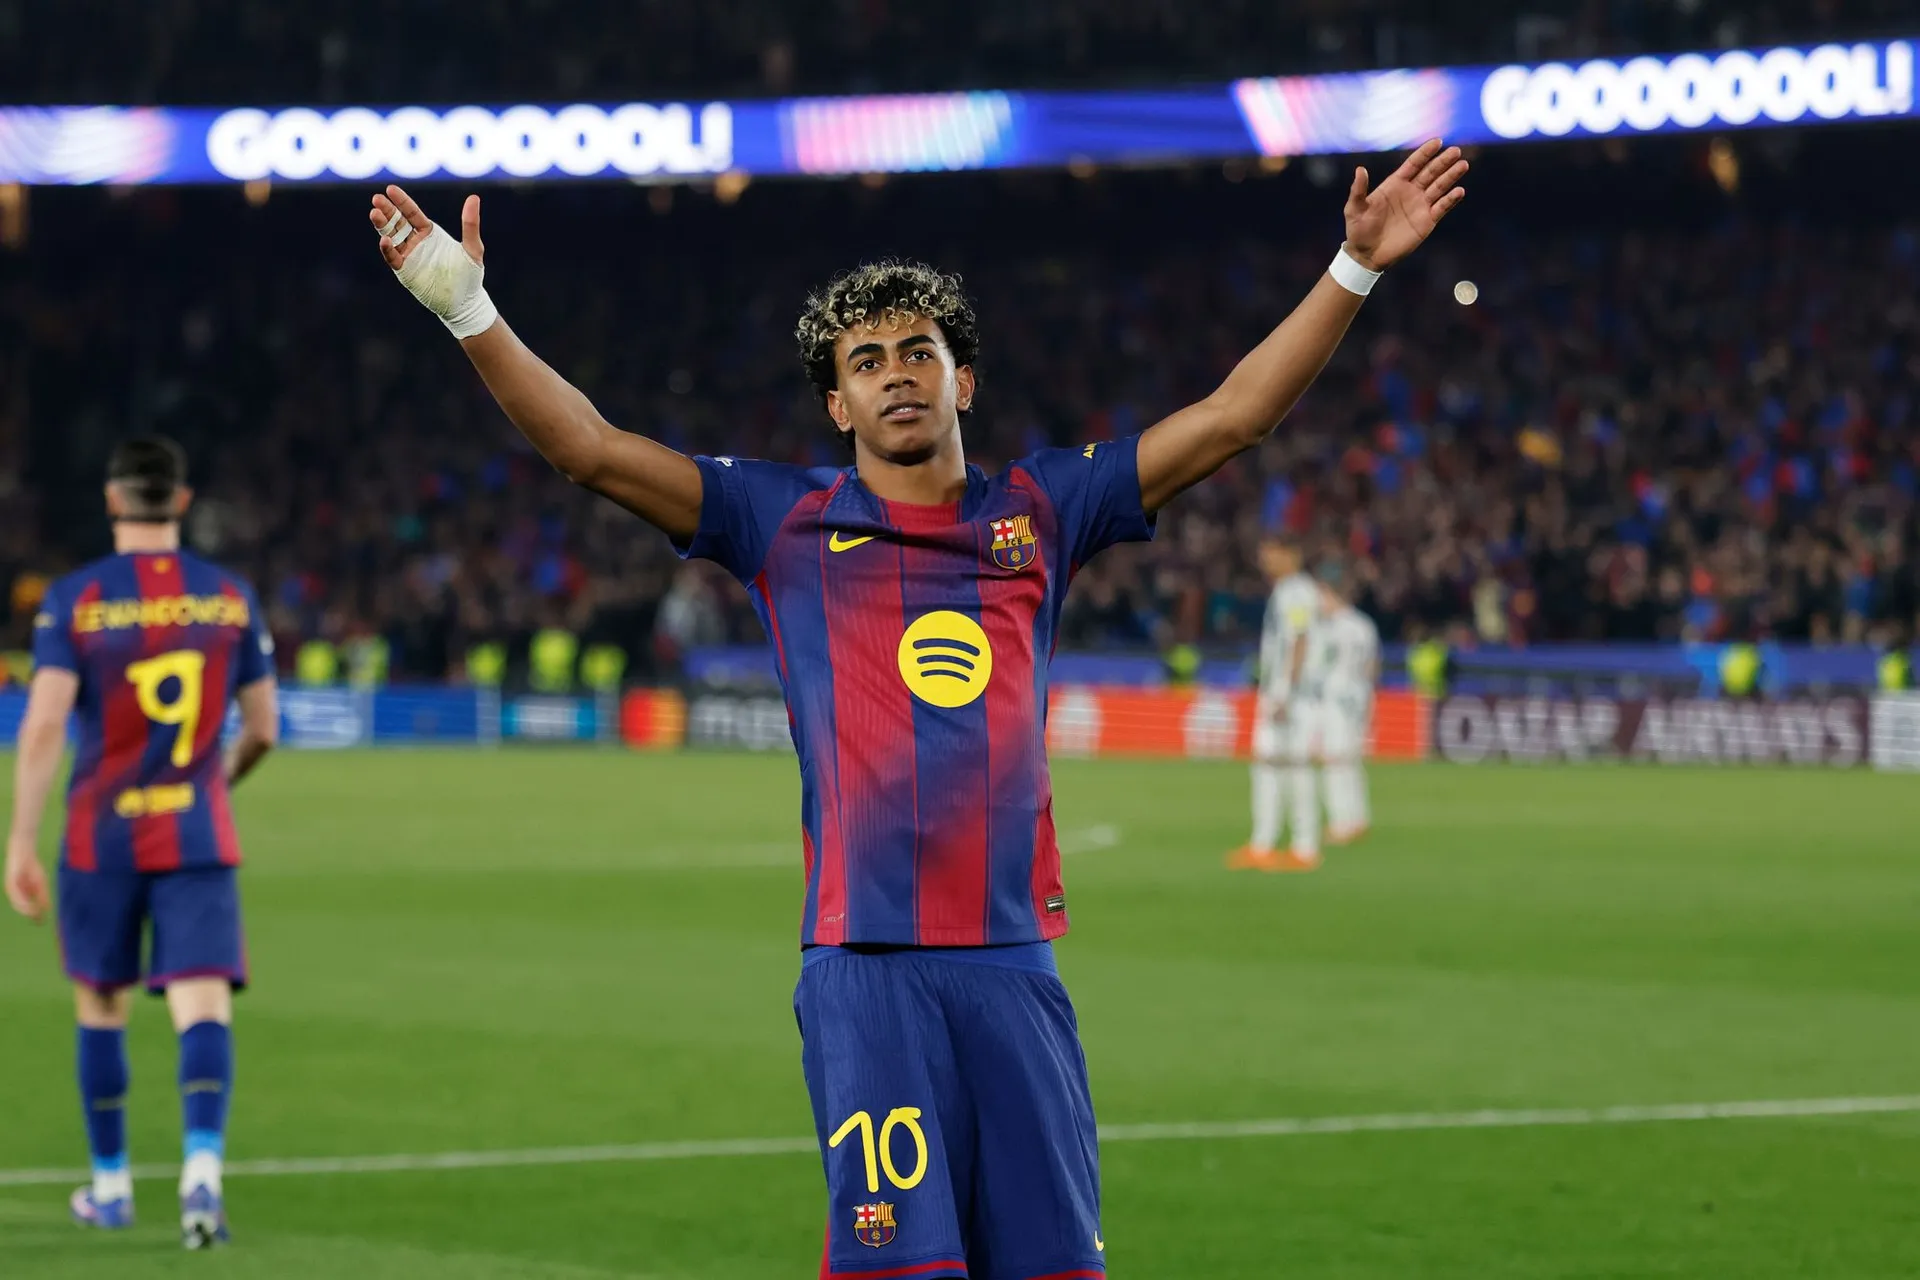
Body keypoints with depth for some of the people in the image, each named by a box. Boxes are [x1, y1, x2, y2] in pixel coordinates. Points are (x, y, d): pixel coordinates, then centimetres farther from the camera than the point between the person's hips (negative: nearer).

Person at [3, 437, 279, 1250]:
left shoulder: (72, 601, -5)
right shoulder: (229, 598, 3)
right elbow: (262, 729, 9)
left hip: (101, 836, 0)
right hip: (199, 836, 0)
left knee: (101, 1006, 15)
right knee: (203, 1004, -6)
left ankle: (110, 1184, 24)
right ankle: (203, 1168, -28)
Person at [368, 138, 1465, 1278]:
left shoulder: (1041, 510, 13)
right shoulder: (786, 522, 8)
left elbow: (1233, 418, 13)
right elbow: (592, 448, 3)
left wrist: (1355, 271, 9)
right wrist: (465, 305, -7)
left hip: (1014, 960, 2)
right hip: (867, 969, -2)